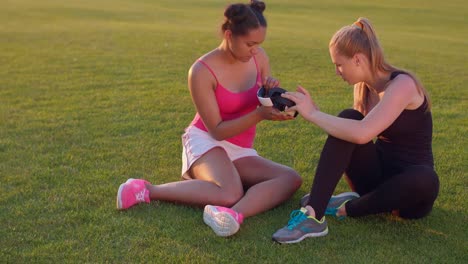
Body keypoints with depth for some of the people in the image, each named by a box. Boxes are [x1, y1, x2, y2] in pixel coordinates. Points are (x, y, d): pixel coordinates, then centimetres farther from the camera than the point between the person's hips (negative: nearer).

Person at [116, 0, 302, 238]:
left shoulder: (259, 57, -2)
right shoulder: (202, 71, -17)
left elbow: (264, 109, 8)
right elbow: (217, 131, -17)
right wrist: (259, 114, -28)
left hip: (240, 150, 6)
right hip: (206, 141, -6)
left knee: (291, 179, -18)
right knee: (229, 195, -36)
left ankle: (235, 214, -38)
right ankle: (146, 190, -21)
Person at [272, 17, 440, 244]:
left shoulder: (402, 84, -22)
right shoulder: (363, 86, 2)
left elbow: (362, 134, -35)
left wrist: (312, 114, -27)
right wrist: (314, 111, -9)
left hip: (408, 183, -5)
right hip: (378, 173, 5)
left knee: (424, 180, -41)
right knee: (347, 119, -20)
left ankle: (348, 208, -16)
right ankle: (313, 214, -30)